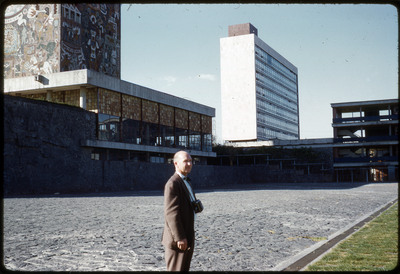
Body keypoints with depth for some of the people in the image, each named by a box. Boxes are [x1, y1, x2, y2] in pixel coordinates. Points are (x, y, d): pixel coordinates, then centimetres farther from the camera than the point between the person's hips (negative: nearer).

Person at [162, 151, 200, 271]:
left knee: (184, 269, 16)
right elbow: (171, 213, -22)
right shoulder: (172, 184, -16)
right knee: (176, 269, -3)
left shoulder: (185, 182, 16)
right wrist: (179, 238, -23)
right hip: (178, 240, -10)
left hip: (187, 238, 10)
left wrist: (196, 205, 7)